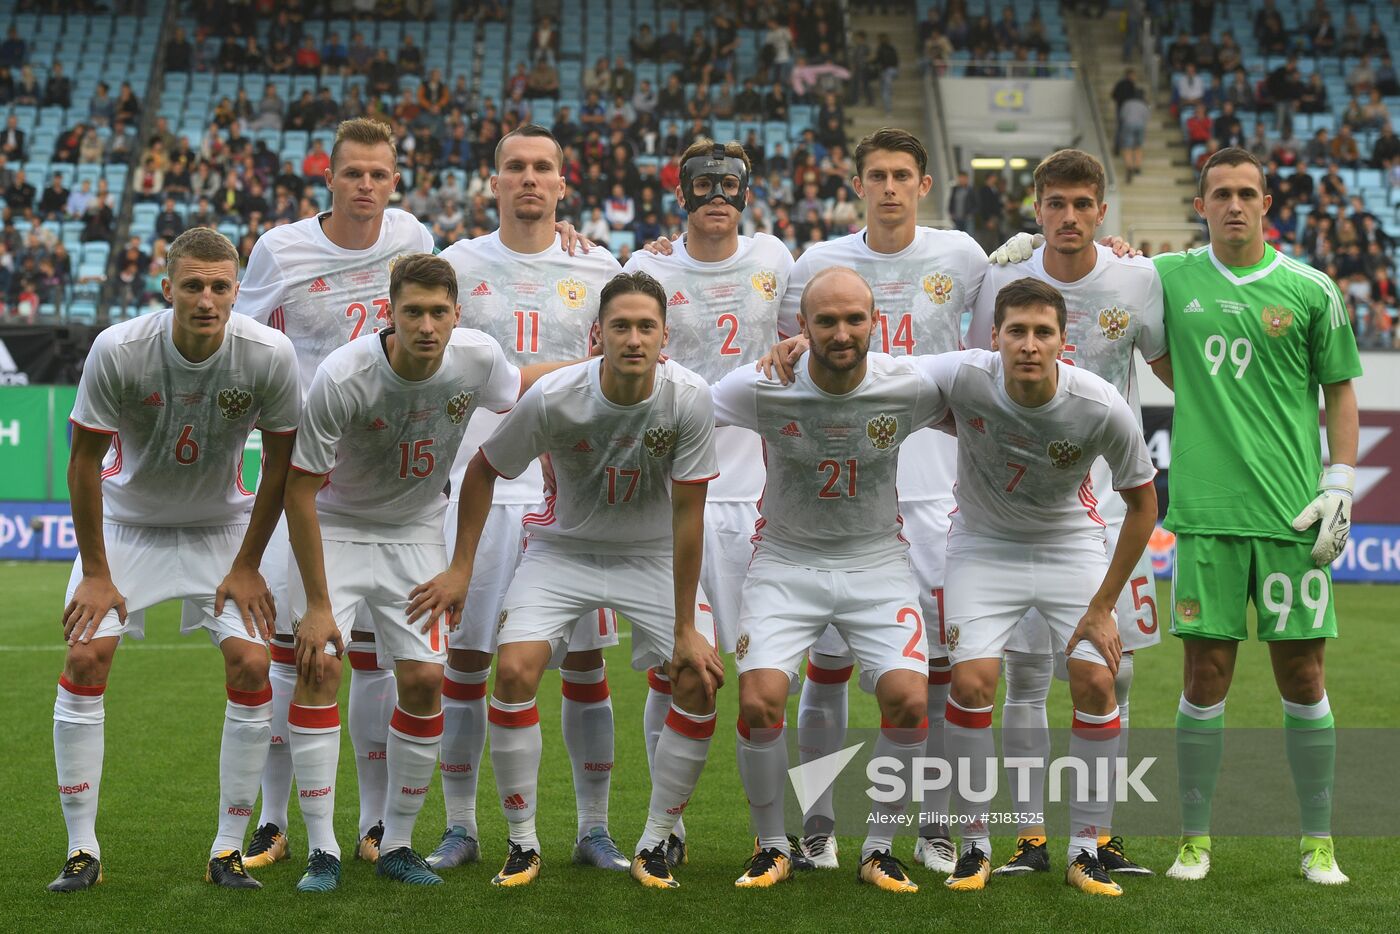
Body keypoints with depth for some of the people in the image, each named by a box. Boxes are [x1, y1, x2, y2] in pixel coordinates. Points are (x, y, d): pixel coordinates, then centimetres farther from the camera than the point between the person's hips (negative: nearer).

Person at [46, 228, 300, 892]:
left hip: (222, 524, 1)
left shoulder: (269, 354, -23)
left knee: (250, 664, -13)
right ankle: (82, 849, -1)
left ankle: (228, 850, 0)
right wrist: (96, 574, -11)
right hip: (126, 519, 0)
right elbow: (84, 462, -14)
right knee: (85, 658, -14)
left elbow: (280, 461, -9)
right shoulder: (117, 350, -25)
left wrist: (246, 566, -7)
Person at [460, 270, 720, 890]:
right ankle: (522, 844, -2)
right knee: (515, 671, -19)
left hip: (654, 555, 1)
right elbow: (483, 470, -5)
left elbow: (687, 513, -17)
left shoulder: (689, 399, -23)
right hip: (564, 549, 0)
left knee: (700, 681, -15)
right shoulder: (552, 397, -23)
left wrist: (686, 628, -15)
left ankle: (654, 845, 2)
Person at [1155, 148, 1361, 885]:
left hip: (1291, 514, 0)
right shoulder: (1171, 278, 6)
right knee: (1206, 676, 2)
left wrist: (1340, 485, 1)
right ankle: (1194, 838, 14)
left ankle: (1318, 842, 16)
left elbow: (1340, 390, 9)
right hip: (1206, 512, 0)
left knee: (1302, 676, 4)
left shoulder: (1310, 290, 4)